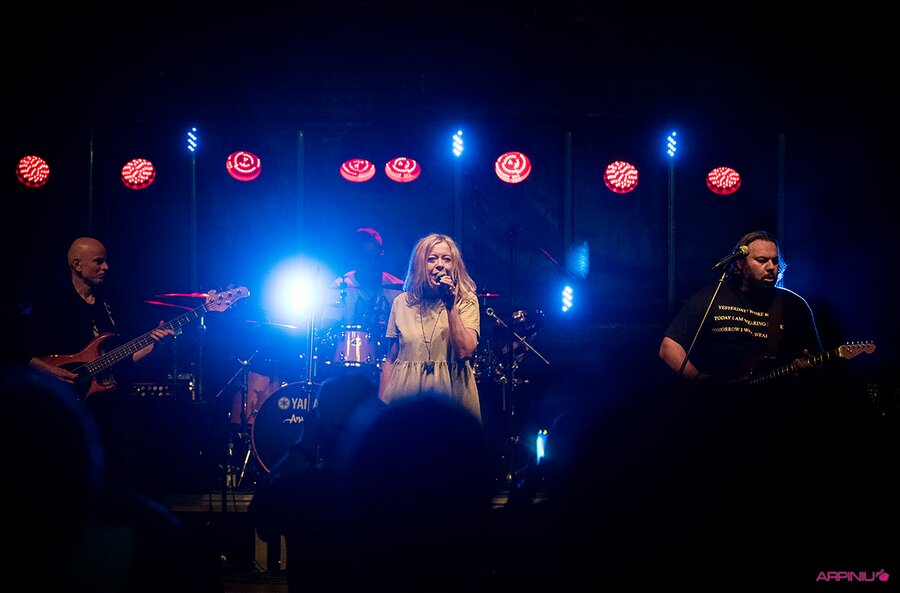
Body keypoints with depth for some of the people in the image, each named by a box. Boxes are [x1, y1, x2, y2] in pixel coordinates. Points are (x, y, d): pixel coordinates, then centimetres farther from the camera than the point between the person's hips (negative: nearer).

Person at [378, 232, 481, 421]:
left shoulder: (466, 301, -1)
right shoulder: (402, 303, 6)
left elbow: (465, 352, -14)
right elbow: (390, 360, 11)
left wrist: (451, 306, -17)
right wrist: (381, 404, 6)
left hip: (450, 391, -2)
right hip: (406, 393, 2)